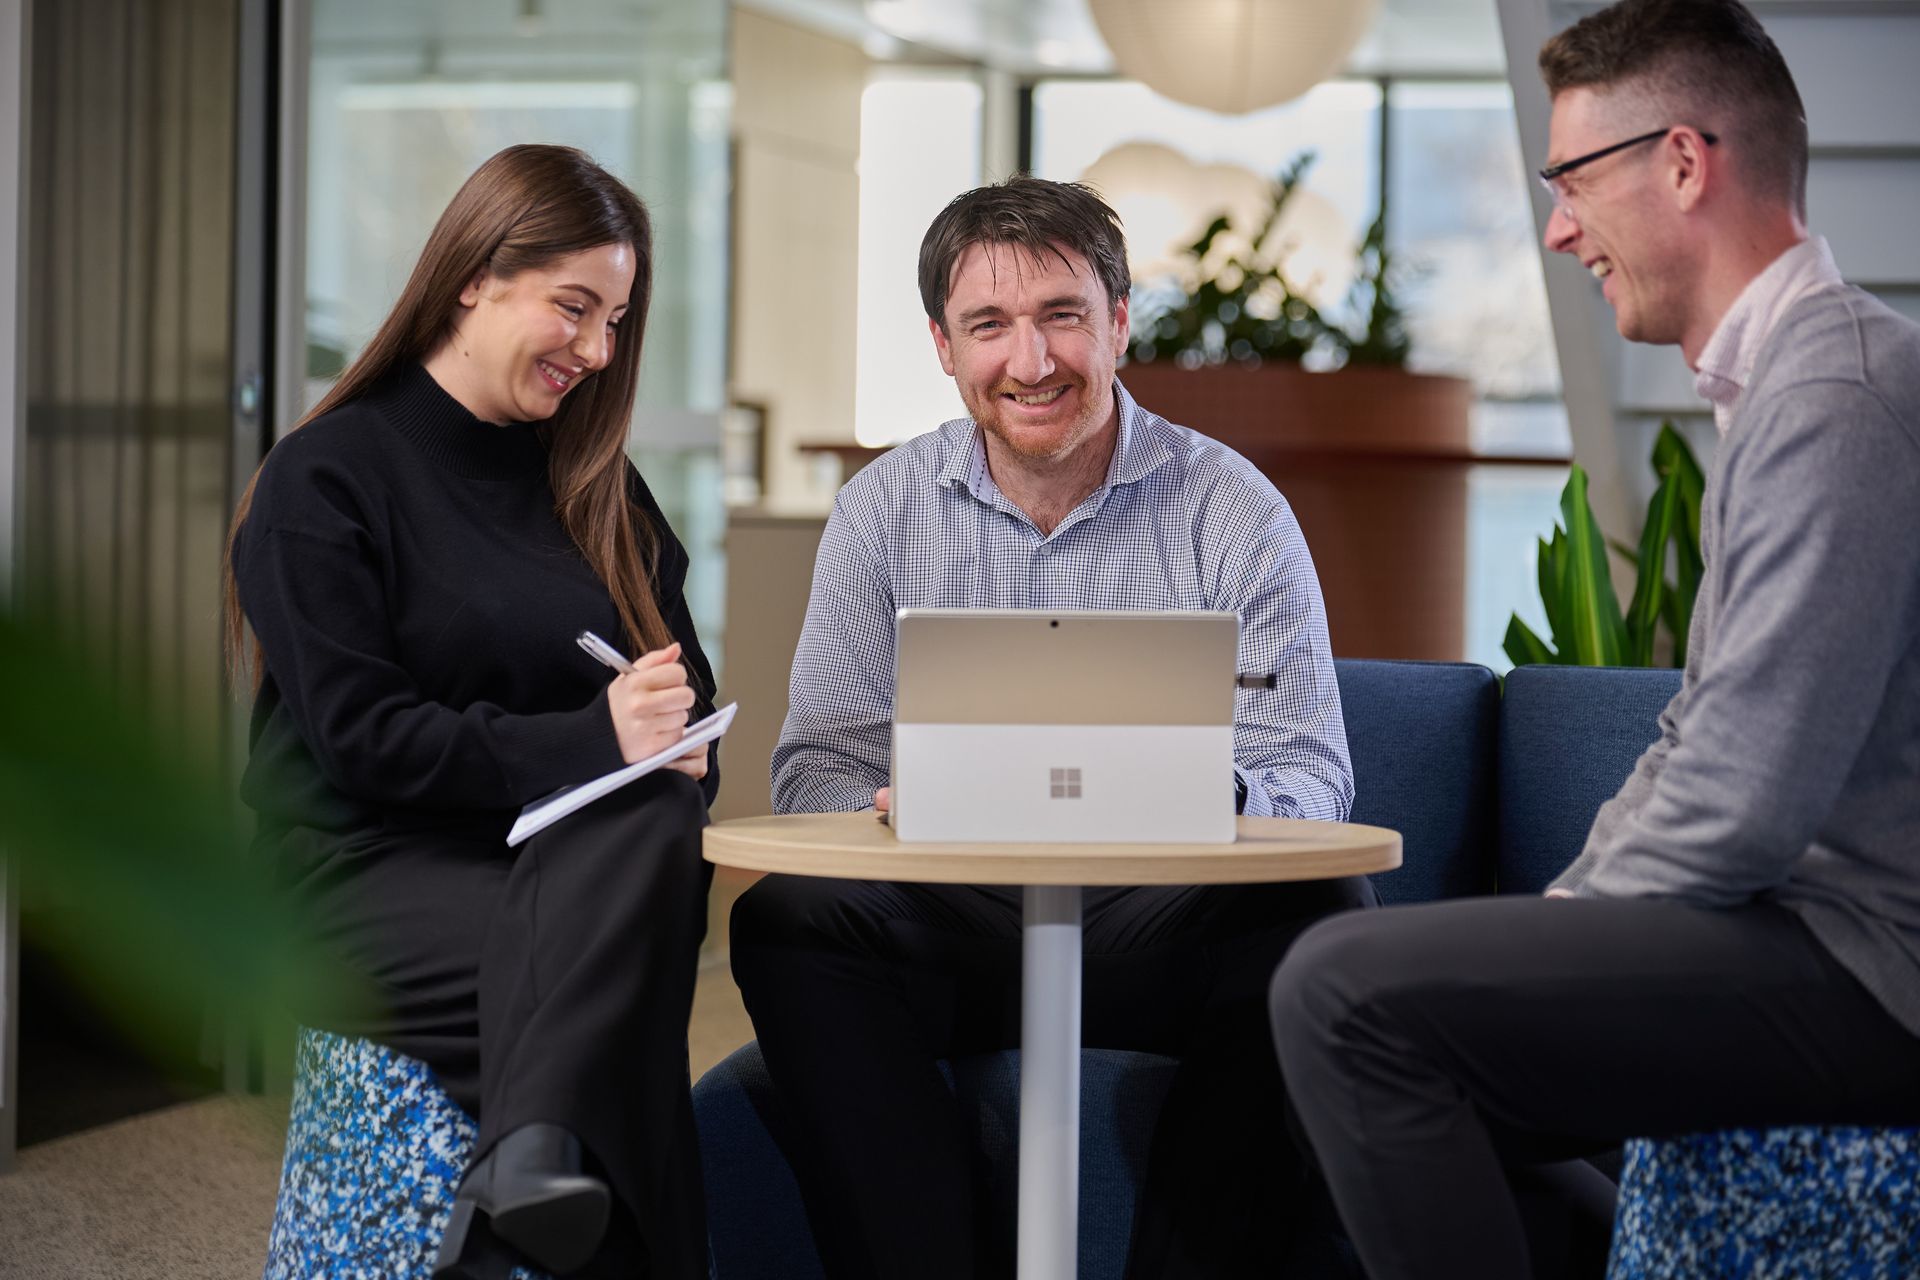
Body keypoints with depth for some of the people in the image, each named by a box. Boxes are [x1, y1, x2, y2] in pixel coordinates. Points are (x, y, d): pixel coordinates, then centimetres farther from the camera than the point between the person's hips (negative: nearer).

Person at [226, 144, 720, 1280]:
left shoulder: (599, 487, 19)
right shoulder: (322, 481, 0)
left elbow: (687, 691, 17)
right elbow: (360, 737, -10)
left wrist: (672, 744, -9)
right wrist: (587, 741, -22)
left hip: (579, 854, 4)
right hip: (374, 871, -4)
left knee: (653, 839, -35)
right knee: (603, 973, -36)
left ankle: (532, 1178, -48)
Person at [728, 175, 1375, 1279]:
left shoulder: (1231, 508, 2)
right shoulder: (884, 511, 8)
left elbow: (1310, 776, -2)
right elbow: (817, 765, 5)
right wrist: (883, 810, -20)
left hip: (1169, 926, -1)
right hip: (956, 924, 1)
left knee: (1322, 918, -31)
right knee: (788, 920, -27)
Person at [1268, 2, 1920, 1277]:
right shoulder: (1787, 377, 18)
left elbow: (1748, 802, -24)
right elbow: (1702, 743, 21)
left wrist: (1567, 924, -9)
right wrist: (1563, 910, 8)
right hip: (1816, 932, 11)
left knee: (1348, 991, -20)